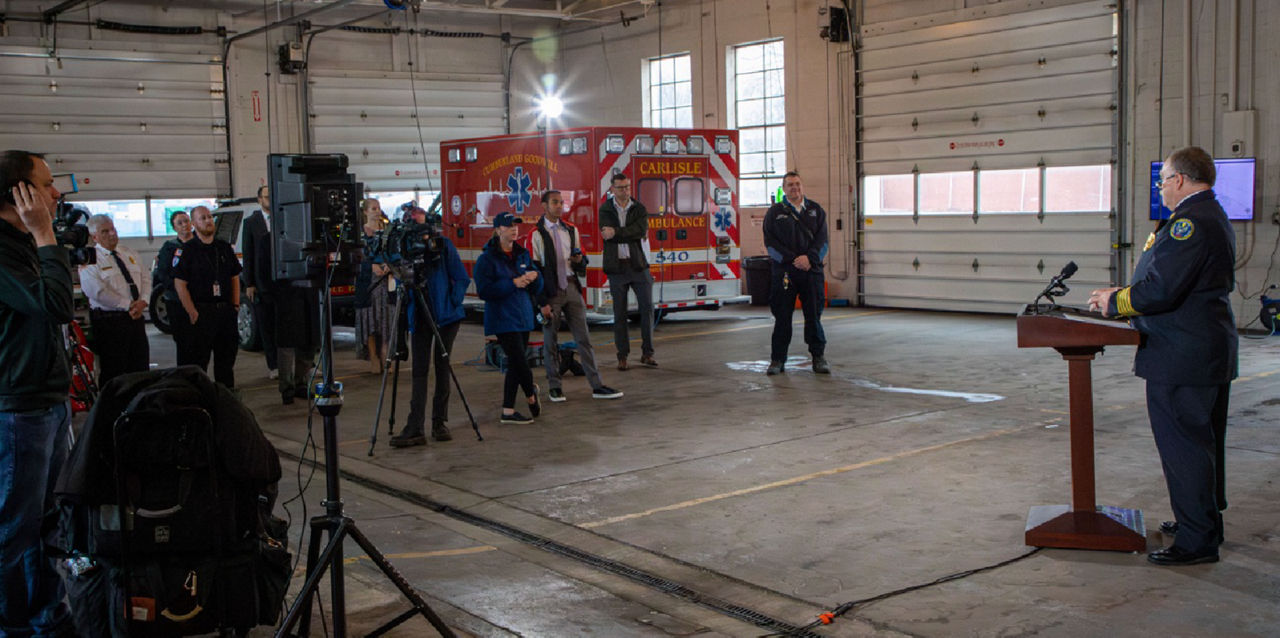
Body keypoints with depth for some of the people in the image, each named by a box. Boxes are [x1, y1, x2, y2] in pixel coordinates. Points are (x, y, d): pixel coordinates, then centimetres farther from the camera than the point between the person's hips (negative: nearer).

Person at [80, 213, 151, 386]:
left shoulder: (129, 253, 15)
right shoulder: (90, 260, -7)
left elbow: (146, 278, 12)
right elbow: (98, 292, -17)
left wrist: (142, 301, -7)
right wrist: (128, 305, -16)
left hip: (136, 316, 6)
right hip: (109, 320, -6)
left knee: (141, 366, 9)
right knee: (113, 371, -3)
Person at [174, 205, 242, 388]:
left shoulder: (224, 247, 13)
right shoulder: (187, 250, -4)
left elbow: (235, 278, 18)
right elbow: (180, 284, -8)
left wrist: (235, 305, 8)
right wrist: (192, 312, -14)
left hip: (226, 310, 5)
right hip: (202, 312, -5)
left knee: (227, 358, 11)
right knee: (198, 360, -3)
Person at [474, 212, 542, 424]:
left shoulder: (523, 254, 11)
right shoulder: (487, 258, -8)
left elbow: (537, 288, 15)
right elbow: (484, 290, -17)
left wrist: (533, 277, -7)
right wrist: (513, 283, -21)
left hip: (523, 316, 7)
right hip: (503, 319, -7)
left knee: (515, 365, 9)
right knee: (520, 361, -9)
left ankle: (508, 411, 16)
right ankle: (531, 395, 18)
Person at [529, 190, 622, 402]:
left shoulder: (571, 230, 12)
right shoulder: (536, 234, -4)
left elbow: (583, 265, 19)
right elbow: (534, 270, -7)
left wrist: (579, 260, -7)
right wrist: (542, 302, -12)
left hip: (572, 287, 4)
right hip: (550, 291, -4)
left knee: (583, 337, 3)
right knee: (550, 340, 4)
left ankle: (597, 386, 3)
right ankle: (554, 387, 16)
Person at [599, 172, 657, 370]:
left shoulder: (639, 209, 6)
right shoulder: (605, 210, 5)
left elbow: (641, 231, -12)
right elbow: (607, 234, -11)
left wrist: (616, 233, -16)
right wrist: (632, 234, -10)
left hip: (638, 265, 1)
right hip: (616, 267, -1)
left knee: (647, 307, -2)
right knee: (619, 313, 3)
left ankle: (647, 353, 8)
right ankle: (622, 356, 11)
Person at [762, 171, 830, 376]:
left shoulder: (816, 211, 12)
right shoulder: (775, 212, 6)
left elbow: (822, 240, 5)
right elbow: (770, 242, -2)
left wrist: (809, 258, -13)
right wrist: (792, 259, -12)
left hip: (811, 270, 1)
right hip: (783, 272, -1)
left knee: (814, 315, 4)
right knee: (782, 317, 2)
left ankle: (819, 357, 13)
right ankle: (777, 360, 9)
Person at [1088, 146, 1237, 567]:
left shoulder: (1190, 221, -20)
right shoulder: (1213, 217, 15)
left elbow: (1162, 290, -26)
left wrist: (1115, 302, -10)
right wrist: (1122, 296, 14)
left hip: (1182, 358, -11)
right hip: (1211, 354, 11)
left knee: (1184, 446, -4)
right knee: (1204, 442, 20)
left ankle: (1197, 539, 2)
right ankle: (1207, 521, 33)